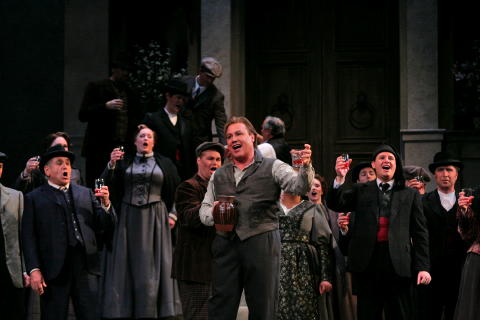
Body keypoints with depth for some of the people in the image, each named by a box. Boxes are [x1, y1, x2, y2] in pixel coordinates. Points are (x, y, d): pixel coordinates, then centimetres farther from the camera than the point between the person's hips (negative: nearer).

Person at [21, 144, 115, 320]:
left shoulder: (86, 193, 18)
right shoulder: (34, 198, 7)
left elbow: (105, 225, 12)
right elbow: (29, 238, -1)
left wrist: (105, 204, -7)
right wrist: (34, 270, -12)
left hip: (86, 266, 3)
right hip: (55, 270, -3)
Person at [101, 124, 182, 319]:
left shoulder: (164, 164, 9)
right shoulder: (124, 163, 9)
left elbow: (176, 191, 9)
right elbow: (108, 186, 0)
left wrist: (172, 214, -2)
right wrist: (112, 165, -14)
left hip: (155, 221, 0)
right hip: (128, 220, 0)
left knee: (153, 267, -3)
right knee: (128, 265, -1)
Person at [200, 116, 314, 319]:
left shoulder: (273, 168, 9)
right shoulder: (218, 176, 21)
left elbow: (298, 186, -6)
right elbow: (204, 211, 20)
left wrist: (305, 167, -28)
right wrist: (213, 213, -4)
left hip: (261, 243, -3)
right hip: (226, 243, 3)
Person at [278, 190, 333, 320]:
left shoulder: (312, 210, 10)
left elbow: (323, 244, 3)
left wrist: (326, 276, -6)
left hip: (304, 268, -1)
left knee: (304, 309, -7)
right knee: (278, 309, -5)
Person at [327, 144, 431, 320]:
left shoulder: (410, 195, 11)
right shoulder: (361, 191, 14)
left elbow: (420, 233, 7)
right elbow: (334, 203, -1)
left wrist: (423, 267, -1)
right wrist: (340, 178, -18)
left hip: (397, 264, 0)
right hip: (367, 262, 1)